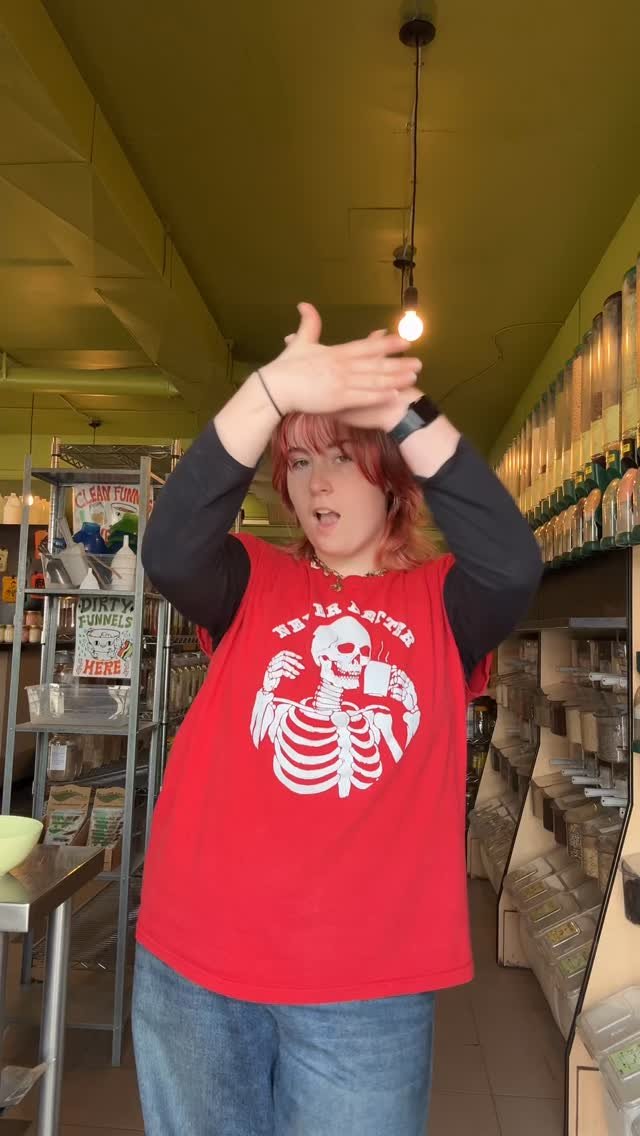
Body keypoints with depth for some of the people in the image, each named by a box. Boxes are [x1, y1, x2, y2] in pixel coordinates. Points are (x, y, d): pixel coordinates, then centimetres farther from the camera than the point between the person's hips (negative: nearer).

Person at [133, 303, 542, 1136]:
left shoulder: (442, 603, 1)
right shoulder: (252, 585, 2)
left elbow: (514, 564, -19)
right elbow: (168, 550, -18)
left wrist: (403, 410, -26)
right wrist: (272, 391, -28)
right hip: (199, 959, 2)